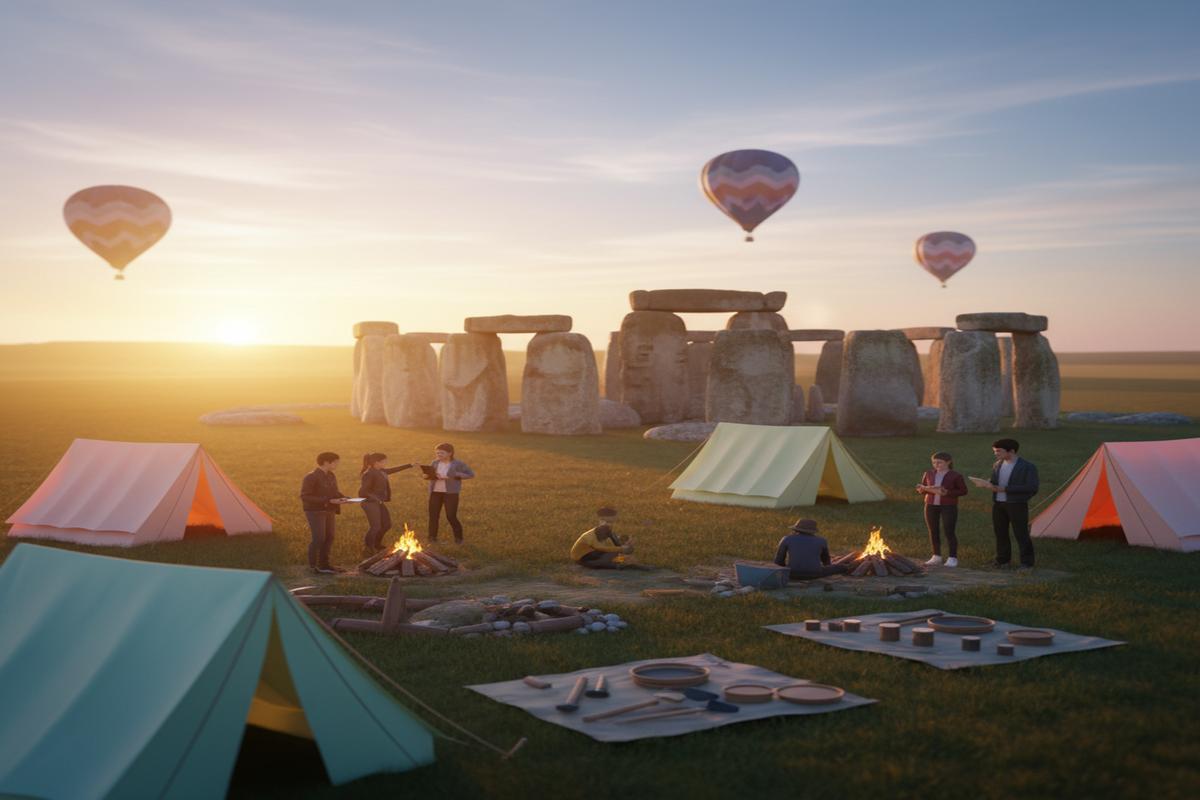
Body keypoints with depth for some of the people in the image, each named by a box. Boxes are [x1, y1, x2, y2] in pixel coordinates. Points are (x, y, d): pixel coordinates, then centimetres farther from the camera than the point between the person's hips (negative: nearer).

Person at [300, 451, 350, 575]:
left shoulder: (331, 476, 8)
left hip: (329, 511, 8)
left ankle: (324, 564, 20)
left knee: (329, 537, 10)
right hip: (315, 511, -8)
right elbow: (305, 497, -19)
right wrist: (328, 501, -25)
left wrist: (342, 498, -4)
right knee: (318, 538, -10)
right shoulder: (311, 477, -16)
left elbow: (335, 491, 21)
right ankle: (313, 566, 0)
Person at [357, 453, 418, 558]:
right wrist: (375, 499, -23)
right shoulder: (368, 474, -18)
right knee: (375, 527, -18)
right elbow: (362, 492, -20)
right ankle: (367, 551, -9)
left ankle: (376, 545, 36)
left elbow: (393, 470, 26)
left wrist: (410, 465, 30)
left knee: (386, 525, 15)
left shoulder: (380, 471, 10)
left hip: (379, 502, 10)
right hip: (370, 503, -10)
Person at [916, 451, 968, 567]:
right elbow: (921, 489, 17)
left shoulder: (955, 476, -5)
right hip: (931, 505, 4)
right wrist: (922, 489, -8)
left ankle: (952, 558, 4)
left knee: (949, 532, -4)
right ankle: (936, 557, 16)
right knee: (933, 532, 6)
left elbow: (963, 491, -5)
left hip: (949, 506, -4)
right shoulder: (928, 474, 7)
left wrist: (947, 492, -17)